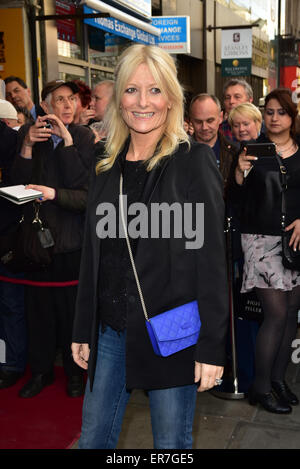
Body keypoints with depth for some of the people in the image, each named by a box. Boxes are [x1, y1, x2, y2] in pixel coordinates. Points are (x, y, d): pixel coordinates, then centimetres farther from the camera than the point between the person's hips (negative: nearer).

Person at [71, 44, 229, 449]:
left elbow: (212, 259, -11)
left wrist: (212, 347, -12)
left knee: (172, 443, 12)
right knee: (93, 437, 16)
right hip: (111, 329, 5)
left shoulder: (194, 161, -8)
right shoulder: (108, 168, 7)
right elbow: (93, 256, 11)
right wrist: (83, 331, 12)